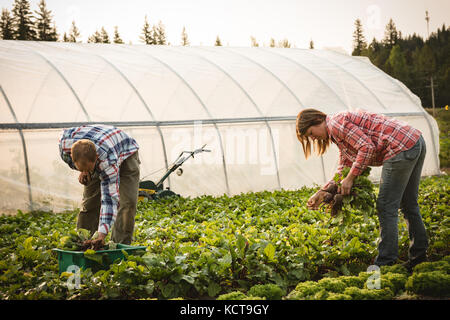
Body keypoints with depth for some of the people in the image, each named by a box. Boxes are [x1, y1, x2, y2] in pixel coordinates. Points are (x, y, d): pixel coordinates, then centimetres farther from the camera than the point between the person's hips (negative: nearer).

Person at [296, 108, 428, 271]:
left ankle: (385, 262, 2)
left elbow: (367, 147, -18)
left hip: (401, 148, -11)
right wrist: (322, 192, 15)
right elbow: (344, 168, 22)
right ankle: (419, 255, 29)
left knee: (386, 207, -3)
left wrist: (350, 178, -11)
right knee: (408, 204, 20)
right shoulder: (338, 134, 22)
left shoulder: (336, 123, -9)